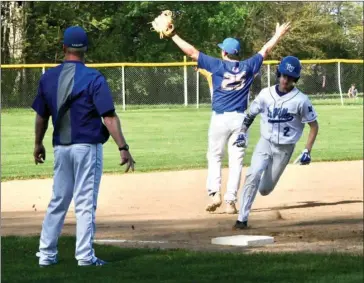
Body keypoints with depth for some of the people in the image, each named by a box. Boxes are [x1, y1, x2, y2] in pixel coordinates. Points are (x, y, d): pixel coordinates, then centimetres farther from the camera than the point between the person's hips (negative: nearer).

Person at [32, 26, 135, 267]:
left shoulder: (49, 78, 3)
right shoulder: (93, 78, -11)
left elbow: (41, 116, 12)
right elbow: (109, 117, -17)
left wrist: (39, 144, 25)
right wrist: (123, 147, -17)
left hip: (61, 148, 5)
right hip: (87, 147, -5)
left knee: (58, 201, 13)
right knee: (85, 203, -1)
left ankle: (46, 254, 14)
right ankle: (85, 256, -1)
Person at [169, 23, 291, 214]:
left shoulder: (218, 65, -5)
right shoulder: (248, 67, 2)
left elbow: (191, 52, -4)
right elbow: (265, 50, 17)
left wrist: (173, 35, 5)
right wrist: (278, 35, 32)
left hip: (220, 118, -2)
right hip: (240, 119, 2)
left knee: (214, 157, 13)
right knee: (236, 161, 5)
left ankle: (215, 193, -3)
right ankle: (230, 201, 1)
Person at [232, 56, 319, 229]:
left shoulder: (301, 100, -12)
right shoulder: (266, 94, -3)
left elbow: (314, 126, -4)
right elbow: (250, 115, 10)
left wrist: (307, 151, -11)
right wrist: (243, 133, -5)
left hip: (284, 149, -1)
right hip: (265, 143, 1)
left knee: (264, 190, 2)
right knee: (253, 175, -23)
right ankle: (242, 219, -18)